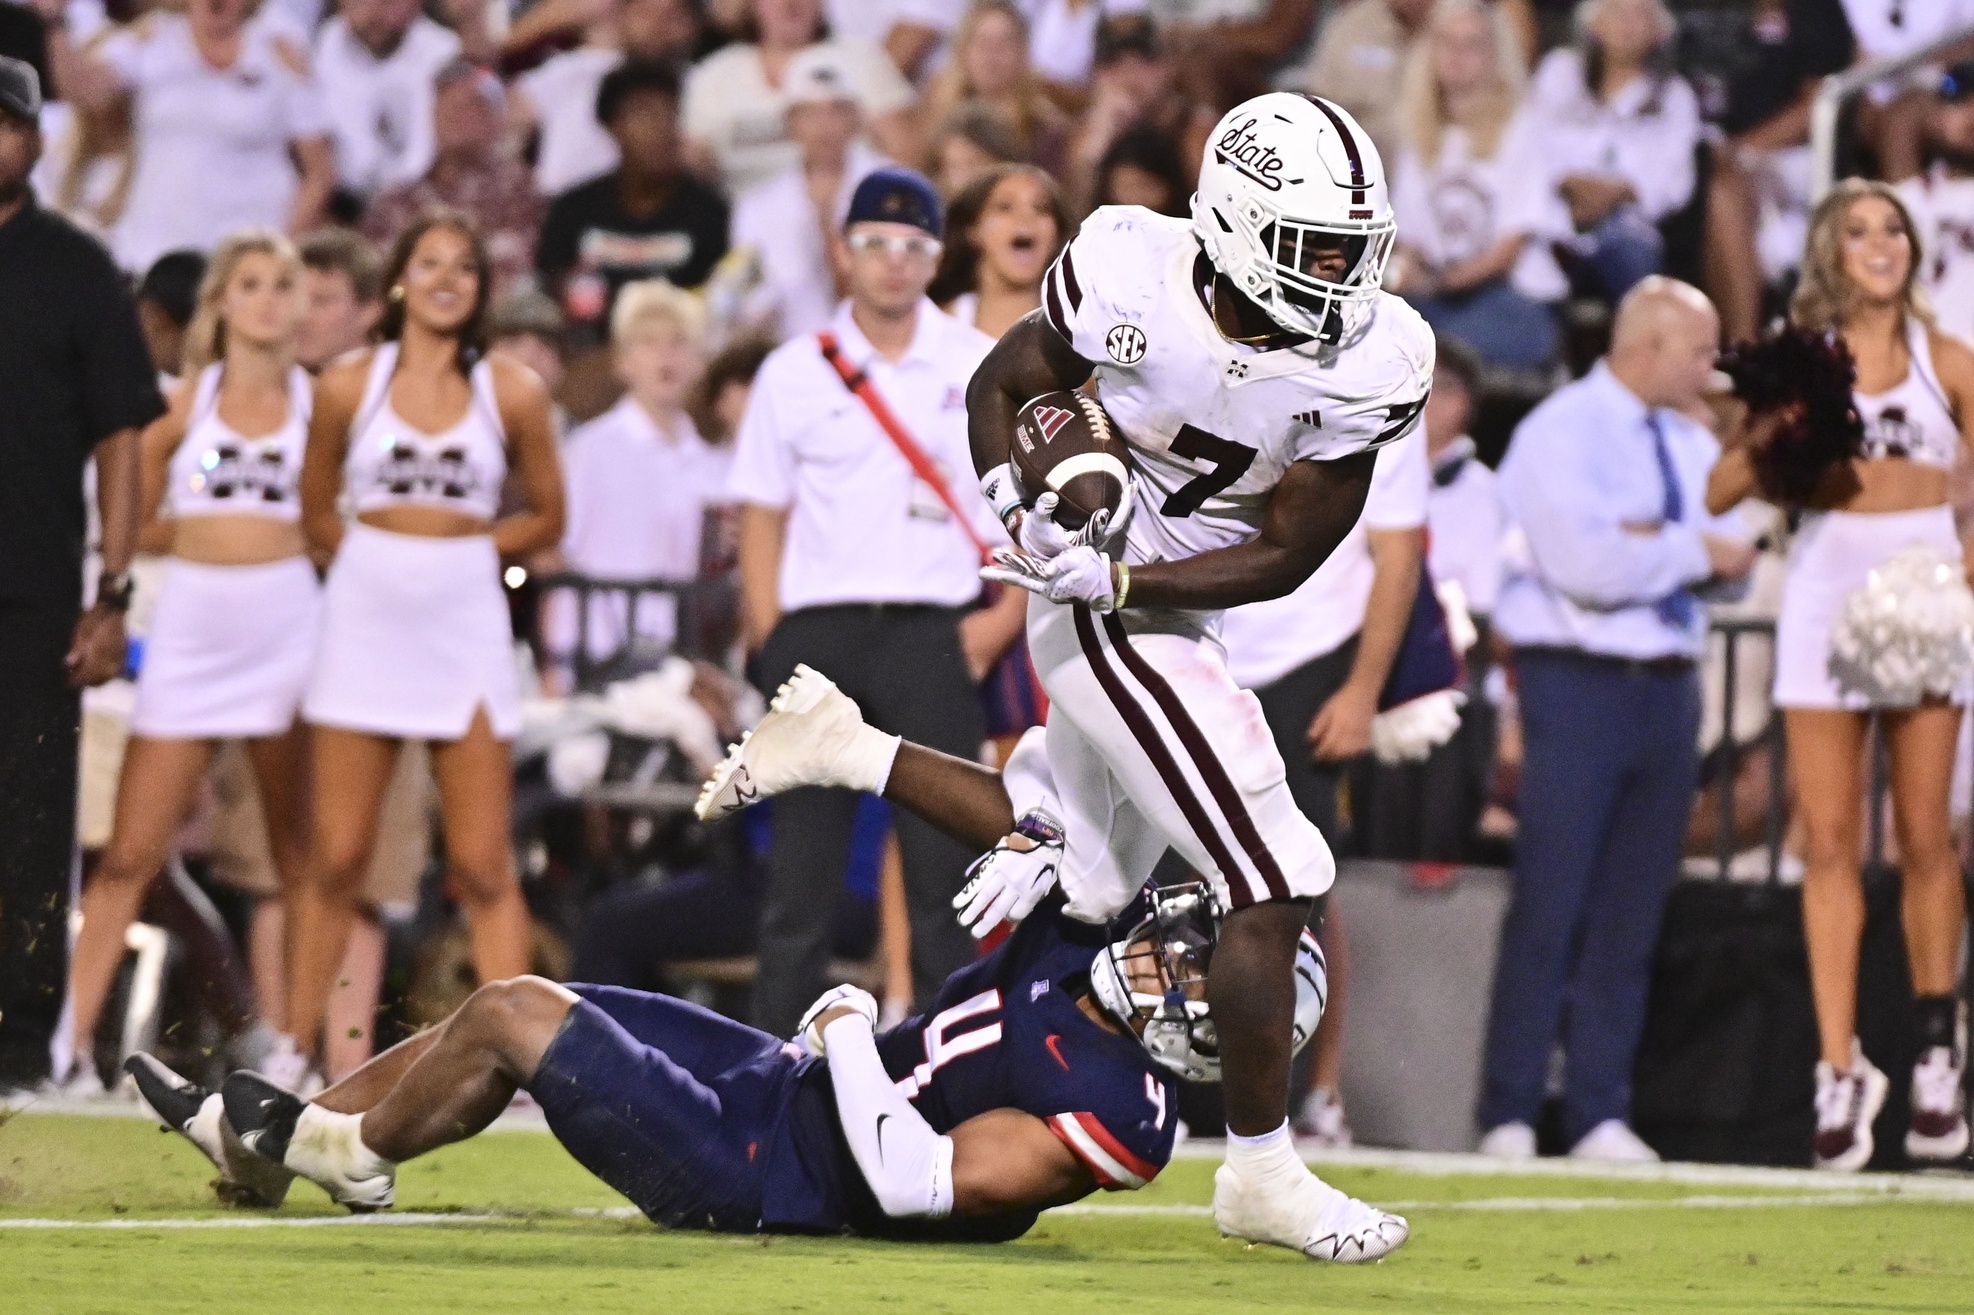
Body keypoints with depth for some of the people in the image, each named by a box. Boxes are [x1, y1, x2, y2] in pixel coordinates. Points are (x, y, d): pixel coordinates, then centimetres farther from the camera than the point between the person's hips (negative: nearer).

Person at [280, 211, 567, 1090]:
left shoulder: (510, 394, 1)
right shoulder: (349, 388, 2)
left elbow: (545, 518, 11)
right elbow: (316, 513, 14)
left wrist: (458, 547, 1)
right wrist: (385, 557, 2)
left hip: (465, 630, 0)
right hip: (363, 628, 0)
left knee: (483, 868, -2)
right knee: (336, 861, 1)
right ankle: (294, 1049, 8)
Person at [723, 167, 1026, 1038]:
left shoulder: (983, 370, 7)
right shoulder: (795, 372, 8)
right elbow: (762, 510, 11)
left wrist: (1007, 614, -3)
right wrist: (768, 634, 0)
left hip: (933, 635, -1)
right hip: (818, 630, 1)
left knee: (942, 859, -2)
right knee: (800, 862, 0)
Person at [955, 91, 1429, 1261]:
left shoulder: (1371, 363, -15)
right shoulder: (1129, 277, -21)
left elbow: (1286, 556, -11)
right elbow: (1003, 389, -3)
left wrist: (1115, 578, -22)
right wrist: (1025, 505, -21)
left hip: (1176, 610, 6)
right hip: (1104, 618, -6)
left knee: (1087, 881, 22)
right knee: (1275, 882, -11)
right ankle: (1263, 1174, -1)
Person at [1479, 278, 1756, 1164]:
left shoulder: (1691, 445, 16)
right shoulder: (1562, 433, -7)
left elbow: (1733, 557, 8)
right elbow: (1587, 566, -19)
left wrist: (1646, 543, -10)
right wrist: (1689, 548, -6)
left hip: (1668, 685, 7)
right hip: (1579, 683, -7)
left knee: (1631, 916, 5)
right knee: (1550, 910, -7)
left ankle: (1600, 1118, 7)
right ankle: (1509, 1117, -4)